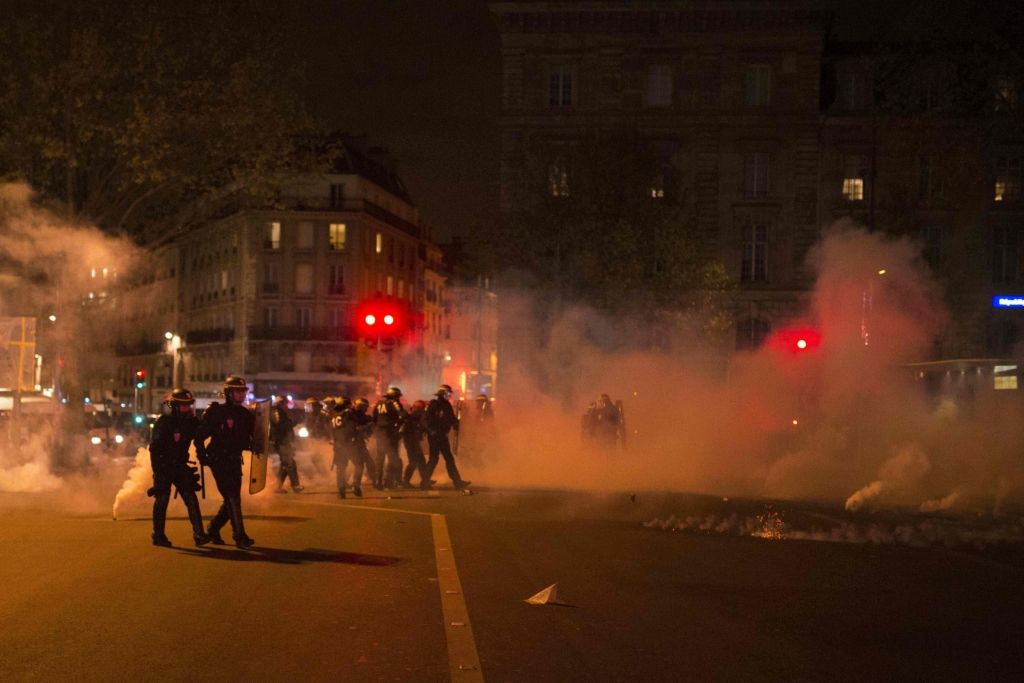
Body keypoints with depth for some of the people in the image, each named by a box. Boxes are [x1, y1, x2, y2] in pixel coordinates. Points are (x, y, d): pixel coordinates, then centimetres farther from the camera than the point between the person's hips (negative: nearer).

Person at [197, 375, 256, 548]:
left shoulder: (247, 415, 9)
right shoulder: (216, 412, -8)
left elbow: (251, 439, 14)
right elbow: (200, 434, -8)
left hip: (235, 461, 7)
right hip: (219, 461, -7)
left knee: (233, 498, 11)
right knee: (233, 497, -12)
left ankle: (213, 529, 29)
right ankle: (239, 536, -12)